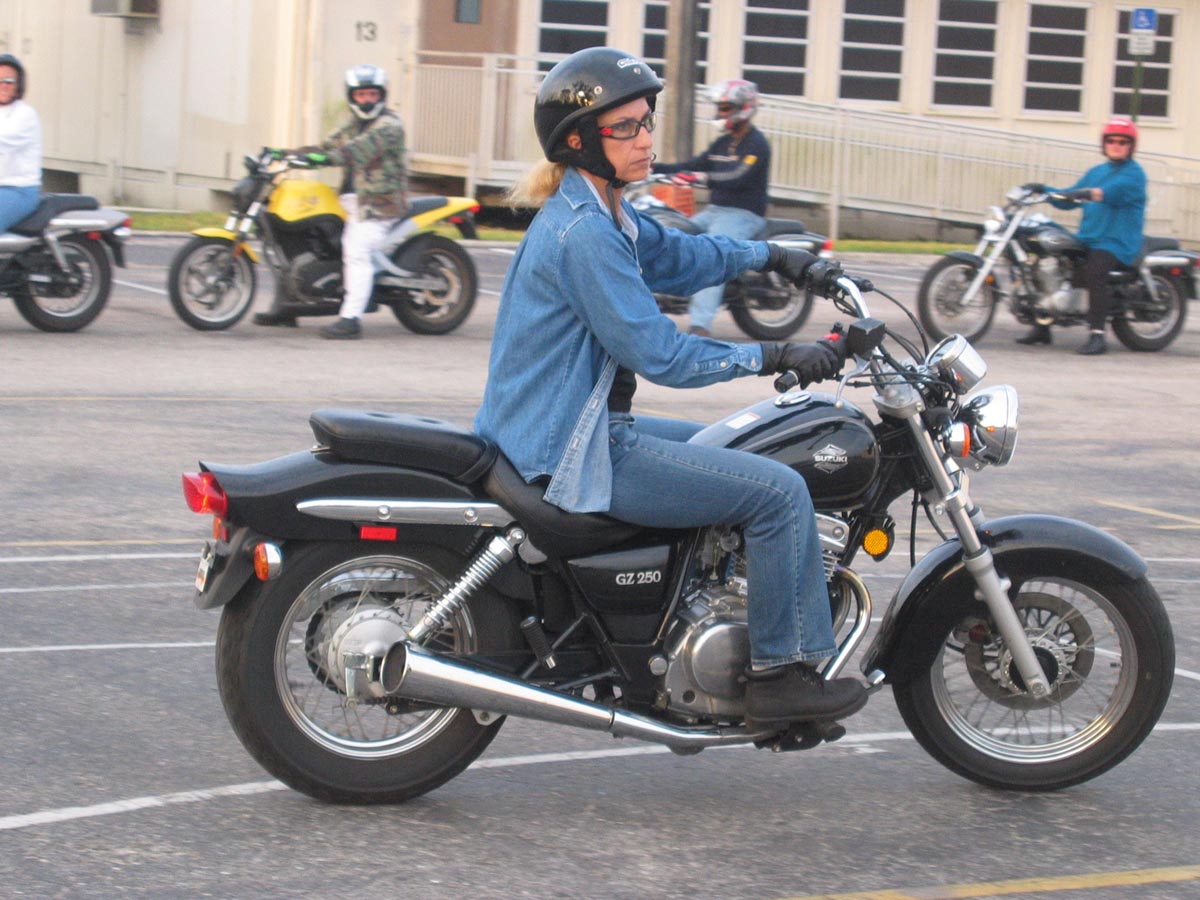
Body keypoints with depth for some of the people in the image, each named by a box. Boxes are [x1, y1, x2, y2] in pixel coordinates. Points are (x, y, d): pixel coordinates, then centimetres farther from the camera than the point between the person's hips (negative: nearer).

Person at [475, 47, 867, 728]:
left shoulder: (601, 214, 11)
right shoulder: (582, 235, -22)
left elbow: (676, 254, 29)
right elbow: (658, 353, -23)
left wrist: (776, 257, 22)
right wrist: (774, 358, -19)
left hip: (588, 430, 11)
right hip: (574, 457, -11)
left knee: (741, 456, 27)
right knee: (778, 491, -12)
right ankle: (779, 673, -4)